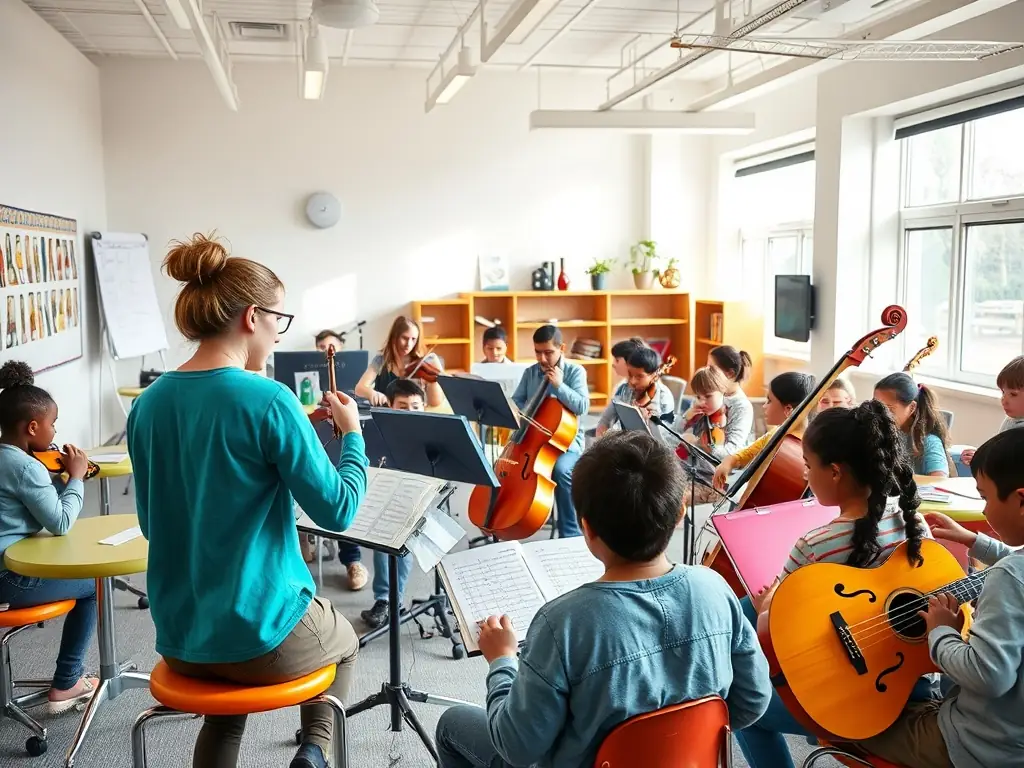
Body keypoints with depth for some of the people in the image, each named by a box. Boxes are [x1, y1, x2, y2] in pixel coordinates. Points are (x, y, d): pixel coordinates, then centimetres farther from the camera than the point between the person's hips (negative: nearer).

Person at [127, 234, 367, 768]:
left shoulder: (149, 404, -1)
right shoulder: (268, 401, -20)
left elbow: (151, 524, 10)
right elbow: (337, 511, -15)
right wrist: (352, 432, 0)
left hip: (178, 638, 5)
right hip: (260, 633, -5)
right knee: (343, 640, 29)